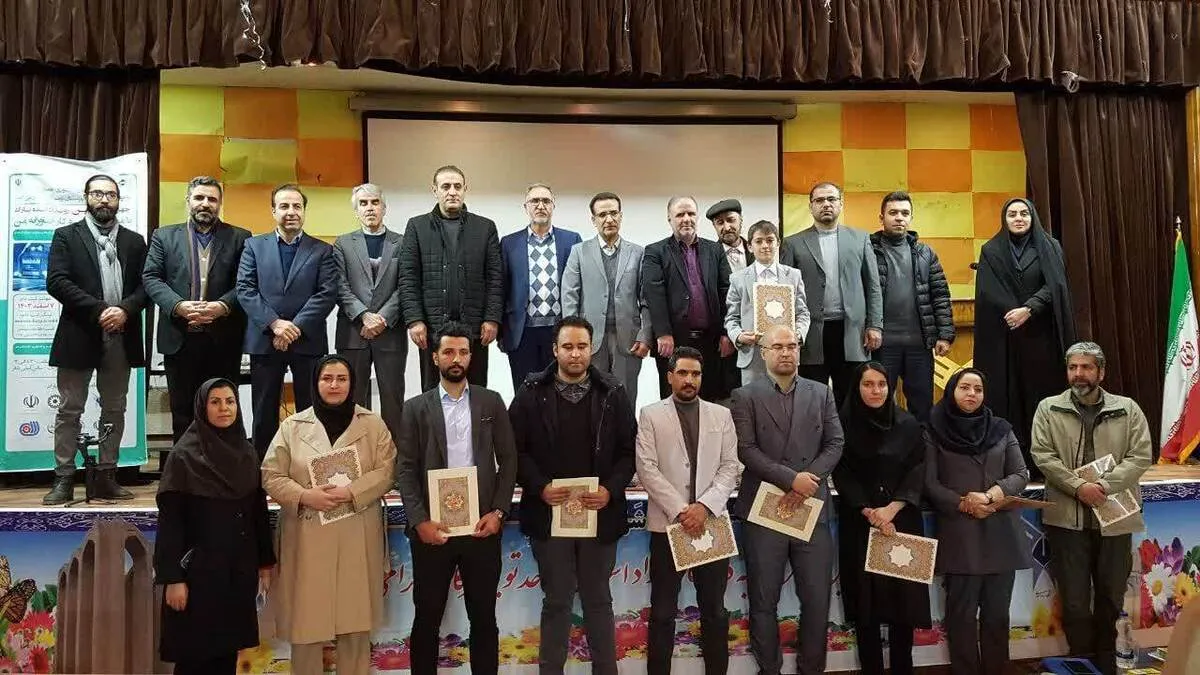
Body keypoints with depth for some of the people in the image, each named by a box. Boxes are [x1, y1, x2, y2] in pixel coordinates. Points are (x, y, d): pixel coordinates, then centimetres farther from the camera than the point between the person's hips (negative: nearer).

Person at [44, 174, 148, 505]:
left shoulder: (134, 241, 11)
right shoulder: (66, 236, 4)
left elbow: (146, 285, 4)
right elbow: (56, 282, -8)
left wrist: (125, 309, -15)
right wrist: (98, 309, -17)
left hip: (121, 338, 3)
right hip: (78, 336, -2)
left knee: (114, 409, 8)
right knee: (69, 410, 2)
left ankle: (106, 476, 15)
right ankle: (63, 479, 8)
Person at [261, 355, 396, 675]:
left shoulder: (373, 424, 5)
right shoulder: (292, 426, 6)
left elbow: (386, 471, -1)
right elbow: (271, 476, 4)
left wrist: (350, 492, -15)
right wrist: (305, 495, -13)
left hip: (357, 539, 0)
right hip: (307, 538, 0)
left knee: (356, 621, 7)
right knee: (306, 622, 4)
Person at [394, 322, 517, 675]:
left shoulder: (491, 402, 7)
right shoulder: (416, 408, 5)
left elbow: (508, 460, 5)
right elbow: (405, 469, 0)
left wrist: (499, 512, -6)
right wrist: (419, 521, -11)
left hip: (481, 526, 1)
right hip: (433, 528, 0)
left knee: (484, 617, 10)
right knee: (427, 618, 9)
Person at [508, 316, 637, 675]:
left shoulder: (613, 393, 2)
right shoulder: (531, 393, -1)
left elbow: (629, 450, 3)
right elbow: (516, 451, 0)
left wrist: (612, 489, -11)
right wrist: (539, 487, -14)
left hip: (600, 514, 1)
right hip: (549, 514, -1)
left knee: (598, 600, 13)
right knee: (556, 601, 10)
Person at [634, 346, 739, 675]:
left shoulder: (721, 415, 10)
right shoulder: (651, 415, 3)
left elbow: (730, 467, 3)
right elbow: (646, 468, -5)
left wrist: (705, 506, -11)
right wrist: (680, 510, -13)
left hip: (712, 523, 2)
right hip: (667, 524, -2)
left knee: (715, 610, 10)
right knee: (663, 612, 5)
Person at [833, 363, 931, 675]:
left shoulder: (908, 425, 5)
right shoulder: (843, 424, 1)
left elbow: (918, 472, 0)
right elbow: (842, 476, -3)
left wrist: (892, 509, -13)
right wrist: (869, 512, -13)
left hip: (902, 522, 1)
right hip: (859, 524, -1)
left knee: (903, 598, -1)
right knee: (865, 600, 0)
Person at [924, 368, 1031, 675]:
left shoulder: (1001, 429, 10)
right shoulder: (935, 432, 1)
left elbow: (1021, 474, 6)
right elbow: (930, 484, -2)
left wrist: (994, 493, -12)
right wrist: (963, 503, -15)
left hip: (1001, 533, 3)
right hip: (959, 535, -3)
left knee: (997, 612, 8)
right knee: (962, 612, 1)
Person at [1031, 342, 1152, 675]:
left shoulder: (1127, 409, 4)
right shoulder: (1049, 409, 2)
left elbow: (1141, 456, -4)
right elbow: (1043, 455, -6)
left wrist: (1104, 485, -16)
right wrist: (1078, 486, -17)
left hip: (1115, 517, 2)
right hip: (1067, 518, -1)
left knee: (1111, 597, 15)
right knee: (1074, 600, 3)